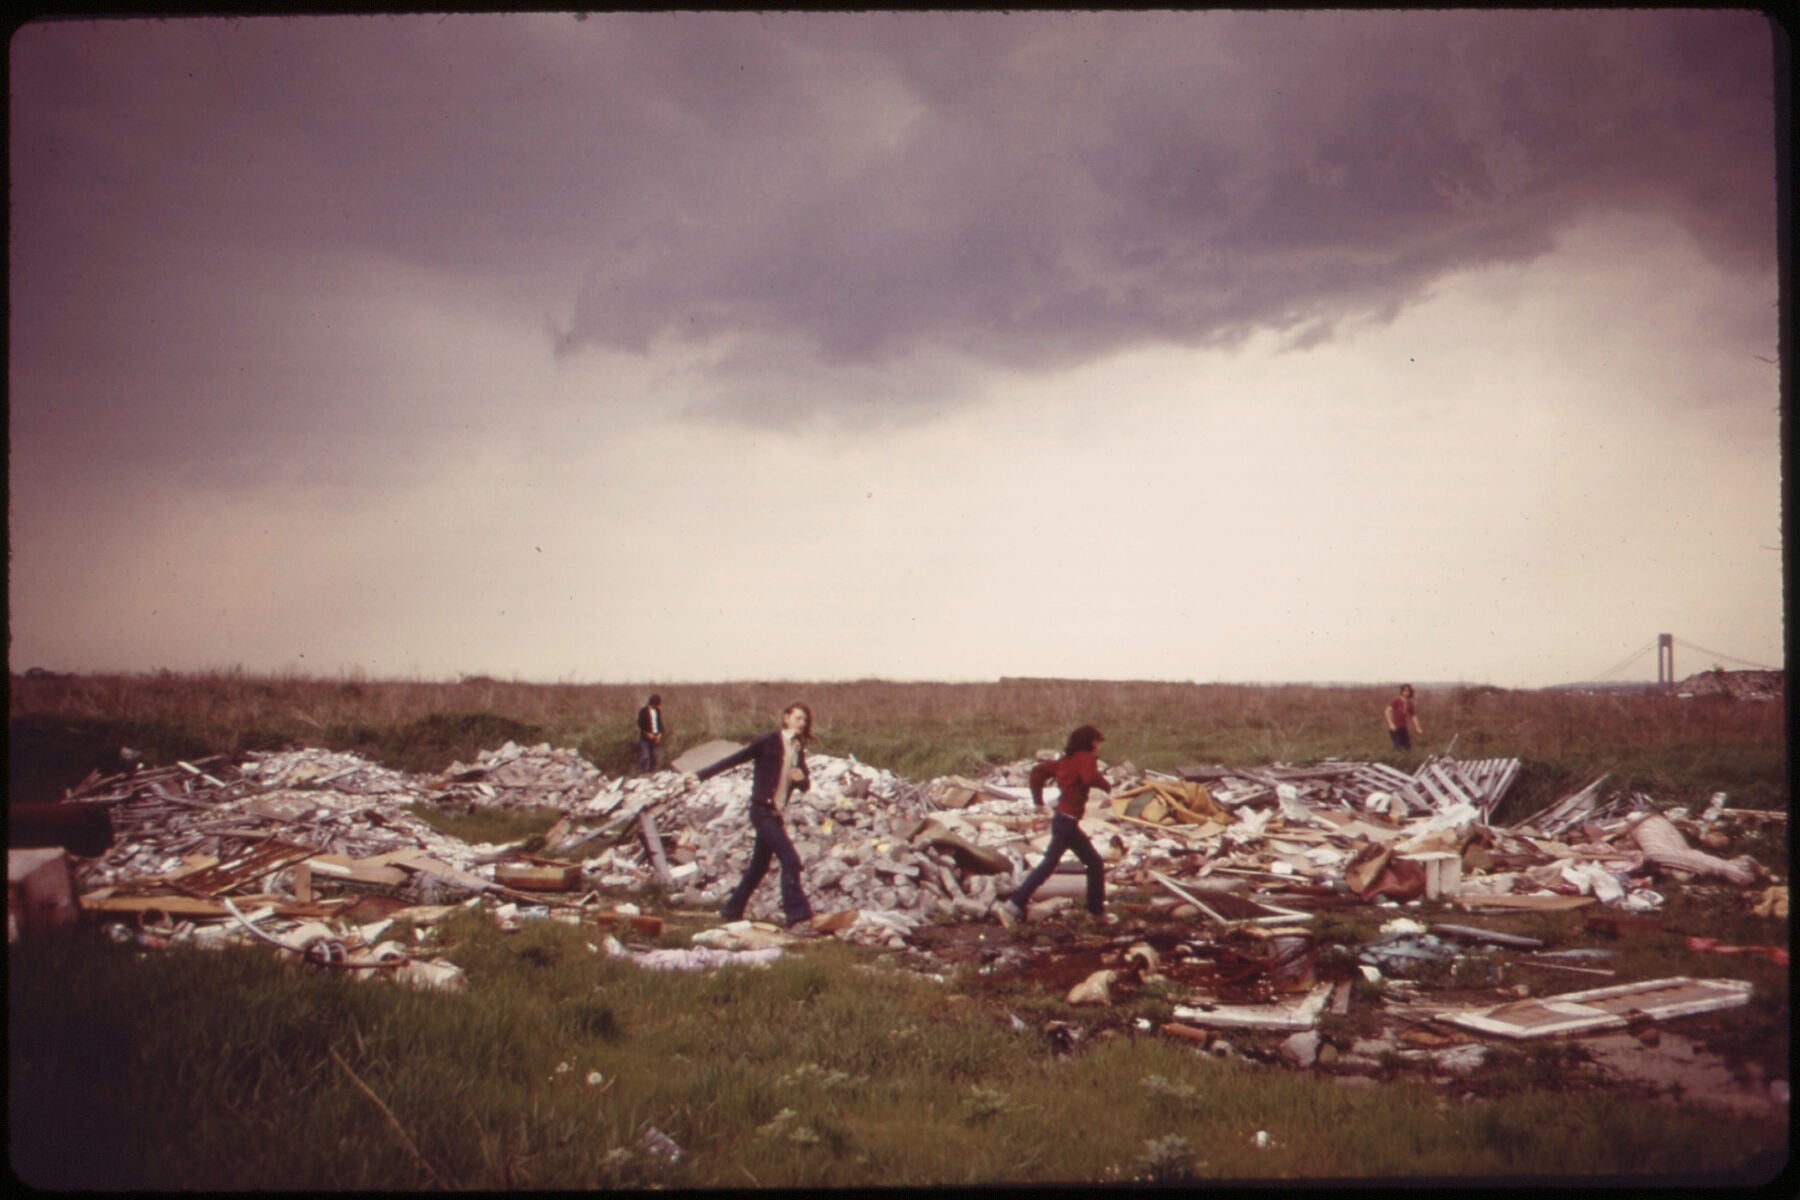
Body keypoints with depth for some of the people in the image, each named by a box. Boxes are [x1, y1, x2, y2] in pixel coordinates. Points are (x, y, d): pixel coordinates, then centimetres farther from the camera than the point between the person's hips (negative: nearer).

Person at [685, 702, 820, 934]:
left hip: (776, 814, 8)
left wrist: (802, 778, -14)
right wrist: (702, 774, -6)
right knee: (790, 861, -15)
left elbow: (805, 785, 11)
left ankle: (732, 910, 32)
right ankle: (797, 918, -15)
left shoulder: (798, 749, 10)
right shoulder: (771, 740, -9)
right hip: (763, 810, -8)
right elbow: (737, 758, -6)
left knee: (759, 865, 17)